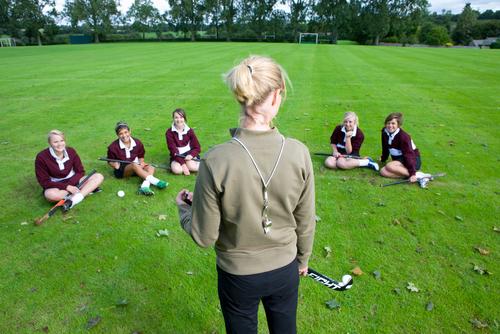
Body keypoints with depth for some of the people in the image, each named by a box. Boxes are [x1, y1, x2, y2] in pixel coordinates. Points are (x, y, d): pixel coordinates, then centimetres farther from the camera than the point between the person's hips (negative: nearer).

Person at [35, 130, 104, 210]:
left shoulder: (71, 151, -7)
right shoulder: (41, 157, -16)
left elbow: (80, 172, -3)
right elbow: (44, 181, -15)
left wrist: (70, 184, -22)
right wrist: (67, 187, -25)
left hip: (73, 181, 4)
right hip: (56, 186, -3)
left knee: (99, 177, -17)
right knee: (50, 194, -40)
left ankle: (73, 200, -32)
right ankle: (87, 190, -24)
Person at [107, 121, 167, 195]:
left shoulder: (137, 143, -1)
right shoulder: (113, 147, -8)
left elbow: (141, 156, 13)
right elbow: (110, 161, 5)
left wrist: (141, 162, -8)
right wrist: (114, 164, -16)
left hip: (135, 167, 5)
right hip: (121, 170, -4)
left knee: (151, 168, -22)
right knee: (134, 165, -36)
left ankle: (145, 186, -50)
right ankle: (155, 181, -49)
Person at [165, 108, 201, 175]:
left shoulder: (189, 131, -3)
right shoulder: (169, 132, -9)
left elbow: (197, 148, -2)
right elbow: (173, 149, -14)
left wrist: (191, 155, -25)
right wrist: (183, 163, -24)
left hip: (188, 153, 0)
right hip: (177, 156, 0)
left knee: (191, 166, -31)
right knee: (176, 169, -30)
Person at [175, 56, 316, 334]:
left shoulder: (215, 162, -27)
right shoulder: (298, 152, -20)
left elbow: (204, 237, -16)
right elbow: (306, 222, -7)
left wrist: (184, 208, 4)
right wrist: (303, 259, 12)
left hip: (238, 275, -1)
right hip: (286, 270, 2)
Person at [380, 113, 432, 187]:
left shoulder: (403, 137, -23)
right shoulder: (384, 132, -3)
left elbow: (409, 155, -28)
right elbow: (385, 148, 15)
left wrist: (412, 173, -34)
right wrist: (383, 159, 27)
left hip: (413, 160, -7)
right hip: (399, 159, 7)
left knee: (389, 166, -33)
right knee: (383, 172, -21)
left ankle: (417, 175, -28)